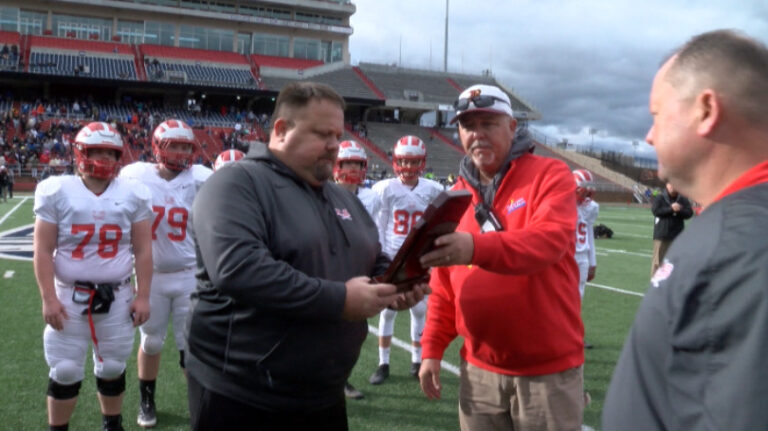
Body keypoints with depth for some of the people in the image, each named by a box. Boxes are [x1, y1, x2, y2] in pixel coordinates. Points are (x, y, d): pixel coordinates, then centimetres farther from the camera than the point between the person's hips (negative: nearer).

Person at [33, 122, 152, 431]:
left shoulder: (132, 194, -2)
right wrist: (49, 298, -9)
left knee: (112, 369, 14)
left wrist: (142, 296, -2)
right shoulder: (57, 192, -5)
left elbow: (143, 251, 1)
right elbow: (43, 251, -4)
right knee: (64, 373, 6)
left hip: (117, 297, 1)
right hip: (70, 296, -1)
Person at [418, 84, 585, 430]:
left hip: (549, 369, -4)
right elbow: (444, 286, 9)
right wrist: (432, 349, 4)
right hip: (480, 369, 5)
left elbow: (549, 240, -27)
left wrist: (476, 248, -42)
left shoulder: (549, 176, -7)